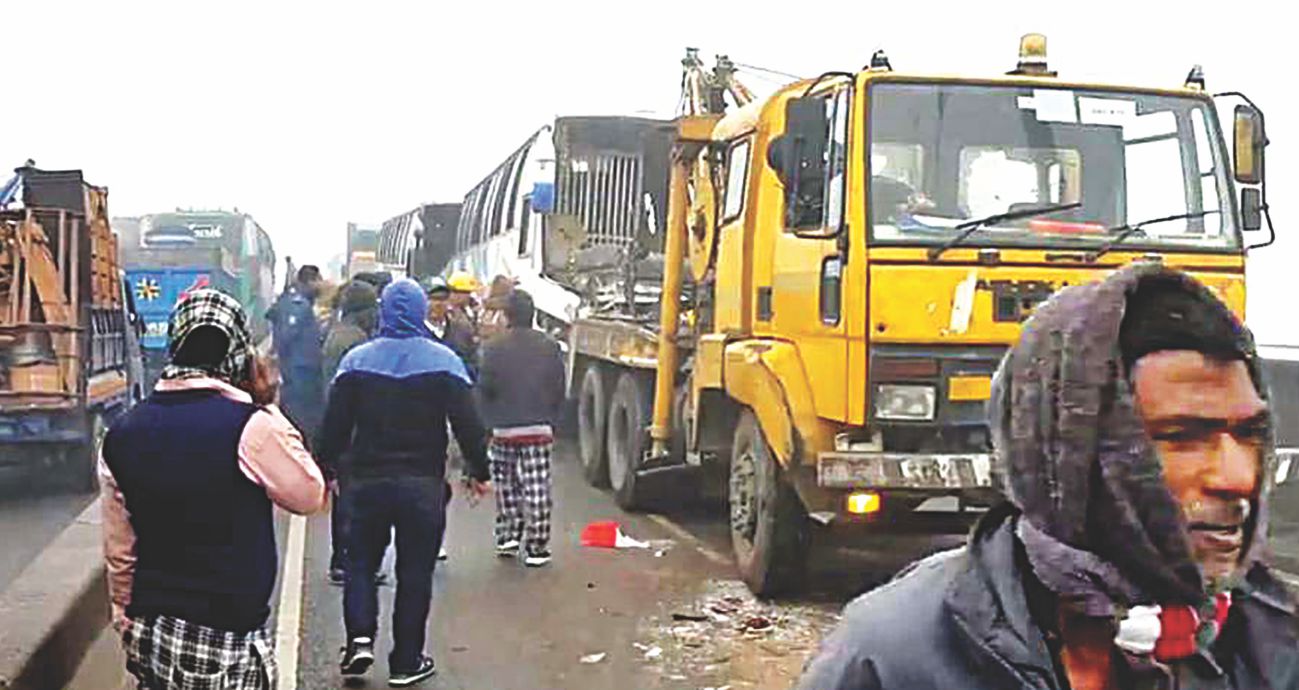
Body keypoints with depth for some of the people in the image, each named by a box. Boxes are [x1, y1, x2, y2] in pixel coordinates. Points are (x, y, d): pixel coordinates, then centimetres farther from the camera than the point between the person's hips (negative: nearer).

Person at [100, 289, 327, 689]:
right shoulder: (249, 426, -17)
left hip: (149, 636, 5)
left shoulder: (122, 435, 0)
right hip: (226, 643, -5)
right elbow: (309, 495, -3)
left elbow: (119, 553, 8)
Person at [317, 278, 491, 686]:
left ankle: (360, 638, -1)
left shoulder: (357, 361, -1)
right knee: (415, 573, 7)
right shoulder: (444, 362, -5)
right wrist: (479, 472, 2)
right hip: (423, 484, -1)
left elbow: (336, 424, 1)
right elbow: (467, 424, -7)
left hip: (367, 481, 1)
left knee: (361, 563, 16)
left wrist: (325, 471, 11)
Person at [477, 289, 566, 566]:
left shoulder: (493, 348, -5)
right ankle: (536, 549, 0)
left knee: (506, 486, 17)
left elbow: (485, 388, -4)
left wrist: (490, 422, 11)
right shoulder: (550, 347, 0)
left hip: (503, 429, 0)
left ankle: (508, 537, 20)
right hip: (539, 428, 0)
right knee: (537, 491, 0)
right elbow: (559, 390, 4)